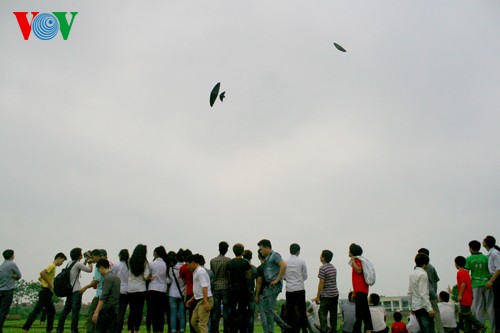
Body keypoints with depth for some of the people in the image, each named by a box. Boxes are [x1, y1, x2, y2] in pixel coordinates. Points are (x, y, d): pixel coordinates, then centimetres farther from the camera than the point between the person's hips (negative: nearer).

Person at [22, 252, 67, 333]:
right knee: (37, 310, -10)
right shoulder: (52, 266, -9)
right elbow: (42, 273, -27)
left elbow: (40, 278, 22)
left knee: (51, 311, 13)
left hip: (48, 293, 10)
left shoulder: (53, 267, 18)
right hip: (46, 291, -10)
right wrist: (49, 284, -19)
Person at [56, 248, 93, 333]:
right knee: (75, 311, -7)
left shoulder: (70, 263, 13)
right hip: (76, 291, -8)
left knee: (66, 309, 14)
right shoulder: (78, 264, -11)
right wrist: (90, 260, 6)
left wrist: (86, 260, 23)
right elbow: (90, 270, -5)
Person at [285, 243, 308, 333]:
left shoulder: (285, 262, -1)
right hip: (300, 289, -1)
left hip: (289, 289, 1)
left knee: (290, 311, 6)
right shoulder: (301, 262, -4)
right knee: (302, 310, 6)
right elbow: (305, 276, 4)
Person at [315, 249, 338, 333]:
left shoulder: (322, 268, -13)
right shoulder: (333, 267, 12)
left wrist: (318, 296, -10)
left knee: (322, 314, -2)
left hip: (326, 295, -8)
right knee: (333, 314, 11)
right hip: (335, 294, 8)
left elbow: (321, 283, -16)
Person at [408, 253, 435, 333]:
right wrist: (429, 308, -19)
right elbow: (423, 294, -20)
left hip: (415, 307, 9)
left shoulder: (412, 274, 11)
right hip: (423, 306, -9)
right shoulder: (423, 274, -15)